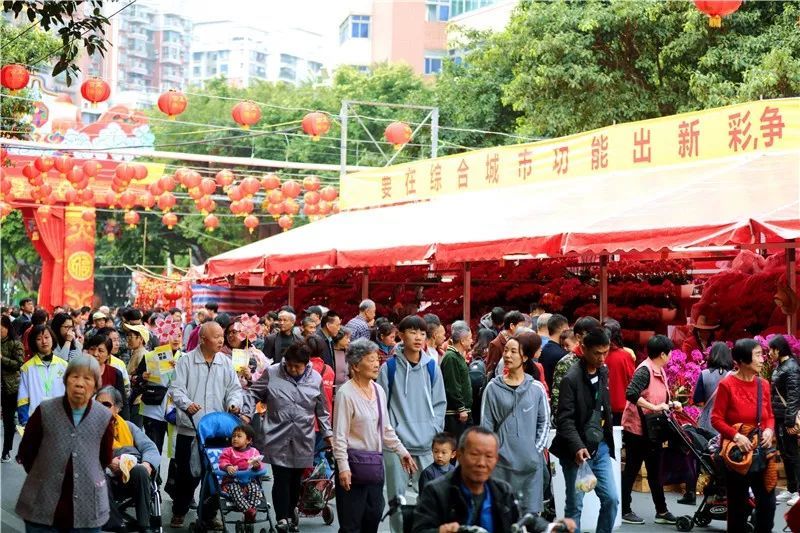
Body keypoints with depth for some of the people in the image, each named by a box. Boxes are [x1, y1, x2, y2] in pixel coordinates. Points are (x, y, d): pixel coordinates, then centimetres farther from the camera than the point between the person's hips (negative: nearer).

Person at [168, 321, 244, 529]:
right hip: (189, 428, -3)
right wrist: (186, 404, -27)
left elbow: (234, 388, 9)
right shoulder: (187, 360, -3)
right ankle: (179, 512, 22)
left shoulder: (226, 362, 7)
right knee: (186, 473, 5)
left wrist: (234, 403, -12)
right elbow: (176, 388, -8)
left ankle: (209, 514, 21)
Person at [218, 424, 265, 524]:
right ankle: (248, 510, -41)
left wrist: (257, 465, -20)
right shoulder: (228, 451, 10)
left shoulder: (254, 452, 12)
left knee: (255, 489, -29)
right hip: (232, 480, -1)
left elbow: (260, 466, 6)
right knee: (234, 490, -34)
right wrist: (228, 467, -27)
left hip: (250, 480, 1)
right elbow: (223, 462, -3)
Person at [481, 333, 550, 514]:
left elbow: (544, 422, 8)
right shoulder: (493, 387, 2)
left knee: (530, 511, 3)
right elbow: (486, 424, 4)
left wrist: (537, 449, 0)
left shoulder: (536, 388, 2)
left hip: (531, 461, 0)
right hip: (502, 460, 0)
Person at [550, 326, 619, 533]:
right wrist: (577, 447, -28)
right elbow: (565, 419, -18)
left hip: (600, 447, 6)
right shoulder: (571, 379, -15)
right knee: (575, 505, 1)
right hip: (578, 451, -6)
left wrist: (607, 439, 14)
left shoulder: (603, 372, 7)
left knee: (611, 499, 4)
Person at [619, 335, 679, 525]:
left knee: (655, 471, 15)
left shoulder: (660, 370, 8)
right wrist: (654, 407, -30)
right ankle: (624, 511, 11)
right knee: (632, 470, 2)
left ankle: (661, 511, 23)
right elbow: (631, 394, -31)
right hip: (637, 429, -9)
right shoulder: (645, 370, -19)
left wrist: (671, 404, 2)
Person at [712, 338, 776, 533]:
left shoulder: (763, 384, 3)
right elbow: (716, 419, -10)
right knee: (738, 504, 7)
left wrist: (769, 430, -8)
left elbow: (770, 416, 12)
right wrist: (736, 436, -22)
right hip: (737, 451, -4)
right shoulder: (727, 384, -11)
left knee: (768, 502, 4)